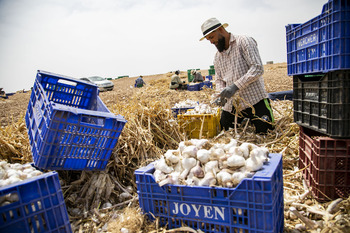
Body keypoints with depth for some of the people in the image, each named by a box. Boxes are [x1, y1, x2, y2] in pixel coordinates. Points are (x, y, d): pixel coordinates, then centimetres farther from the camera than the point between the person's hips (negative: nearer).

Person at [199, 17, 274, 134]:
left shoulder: (244, 41, -4)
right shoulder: (217, 57, 16)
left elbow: (257, 68, -14)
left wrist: (236, 86, -23)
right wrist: (221, 94, -4)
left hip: (255, 101, -5)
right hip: (231, 106, 6)